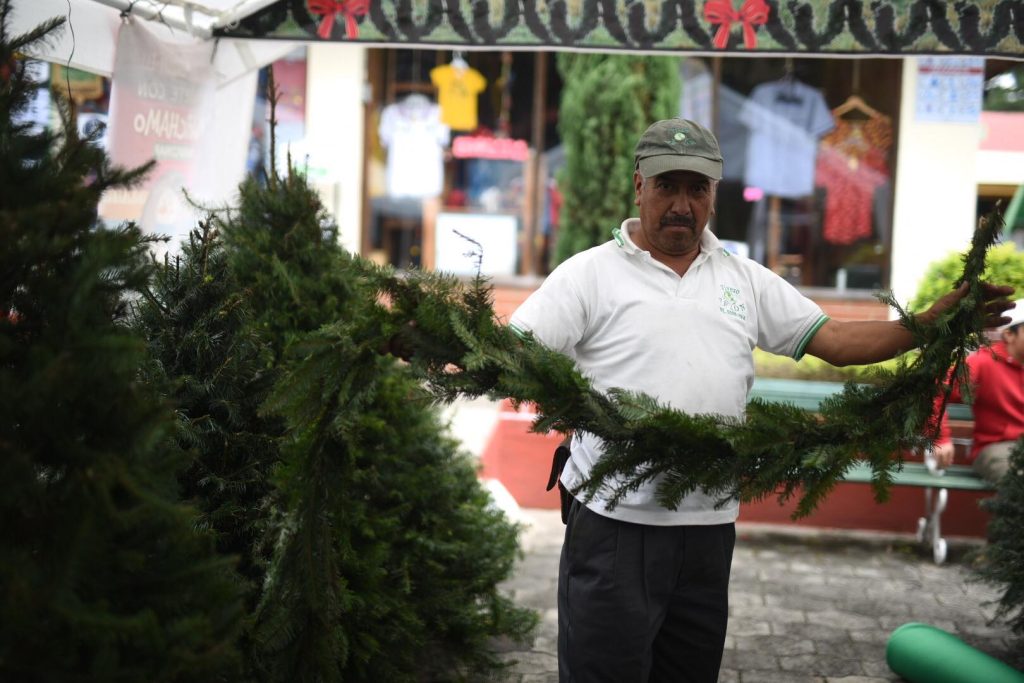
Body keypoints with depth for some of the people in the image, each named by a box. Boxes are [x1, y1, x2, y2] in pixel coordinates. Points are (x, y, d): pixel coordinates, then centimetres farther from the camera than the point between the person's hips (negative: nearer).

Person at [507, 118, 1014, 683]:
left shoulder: (747, 281, 13)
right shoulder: (589, 274, -2)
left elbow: (837, 341, 10)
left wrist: (934, 323, -3)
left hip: (710, 523, 5)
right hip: (615, 522, -4)